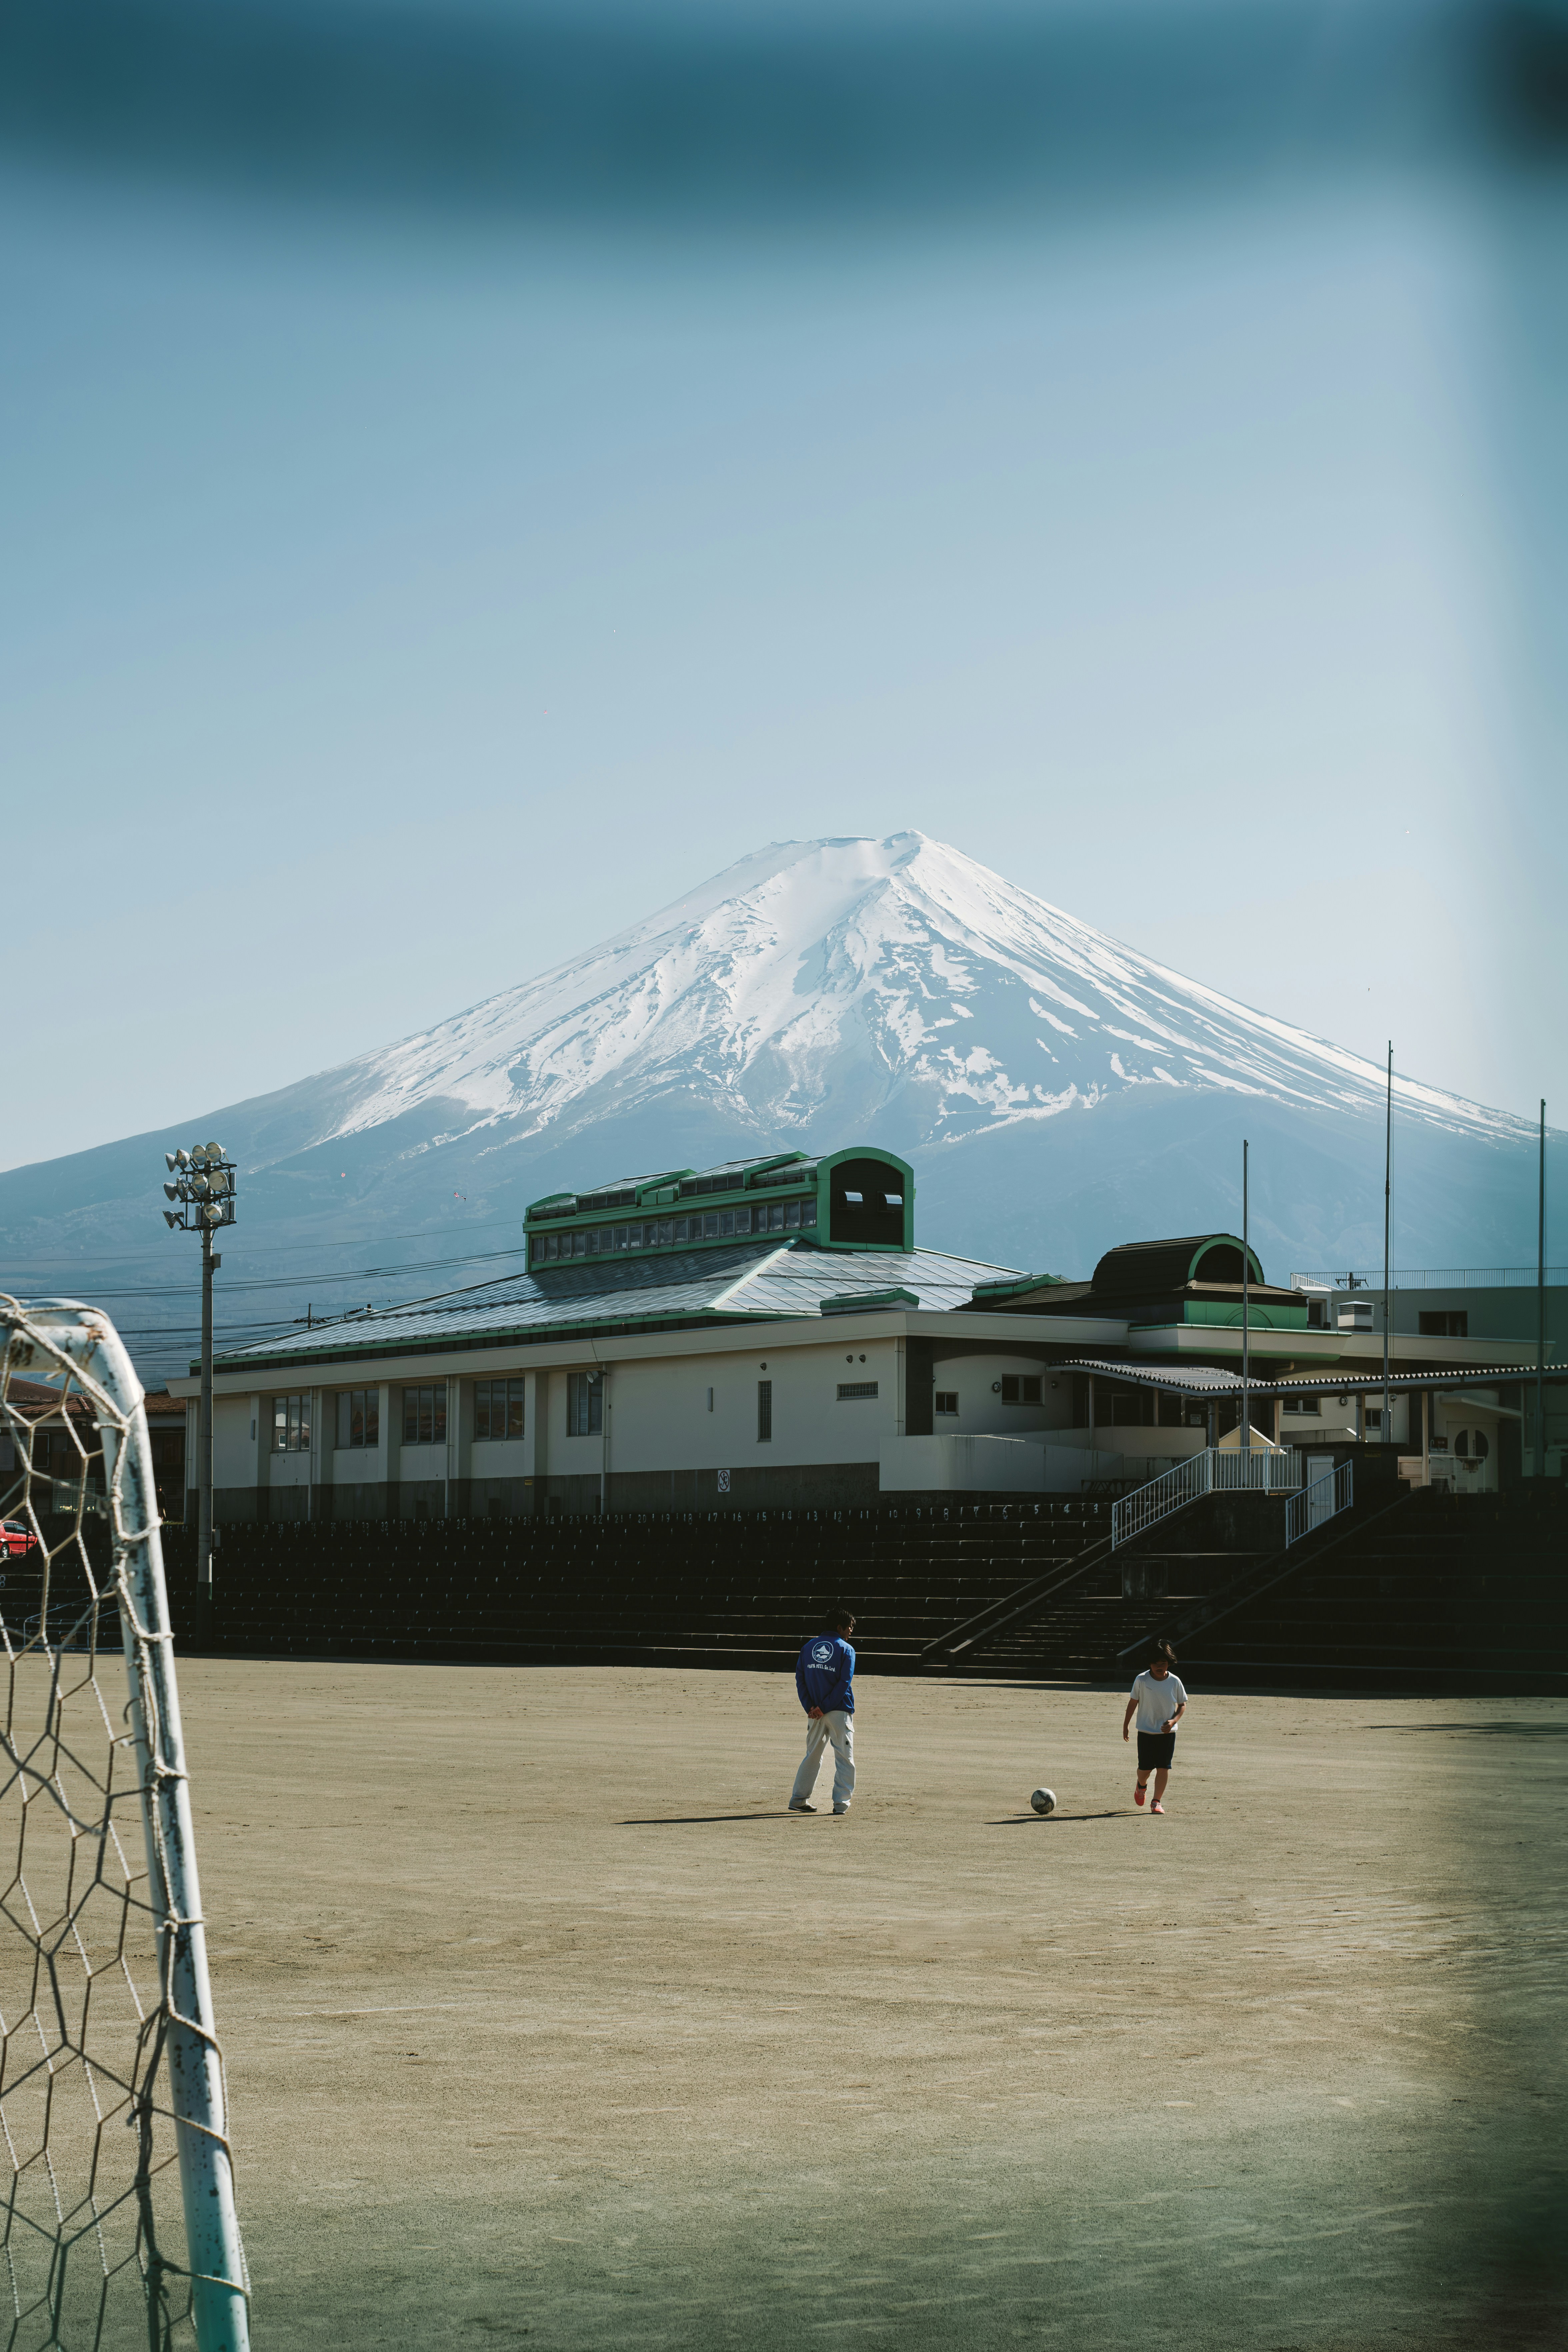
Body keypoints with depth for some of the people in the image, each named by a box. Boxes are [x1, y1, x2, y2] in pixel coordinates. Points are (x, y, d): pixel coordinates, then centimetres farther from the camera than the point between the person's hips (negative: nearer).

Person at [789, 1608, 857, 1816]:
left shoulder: (808, 1647, 9)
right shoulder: (846, 1650, -5)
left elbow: (800, 1679, 3)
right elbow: (844, 1683, -13)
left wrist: (810, 1707, -3)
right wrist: (824, 1708, -12)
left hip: (814, 1712, 5)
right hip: (840, 1712, -5)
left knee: (812, 1756, 14)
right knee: (844, 1757, 2)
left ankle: (799, 1799, 14)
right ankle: (841, 1802, -2)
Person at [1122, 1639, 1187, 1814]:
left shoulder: (1175, 1681, -5)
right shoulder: (1142, 1680, -7)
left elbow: (1183, 1705, 5)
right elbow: (1133, 1702, 3)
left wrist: (1174, 1721, -12)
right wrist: (1125, 1725, 7)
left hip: (1167, 1732, 0)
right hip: (1146, 1731, 0)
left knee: (1164, 1767, -7)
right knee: (1145, 1768, 3)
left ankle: (1157, 1802, 2)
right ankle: (1141, 1785, 38)